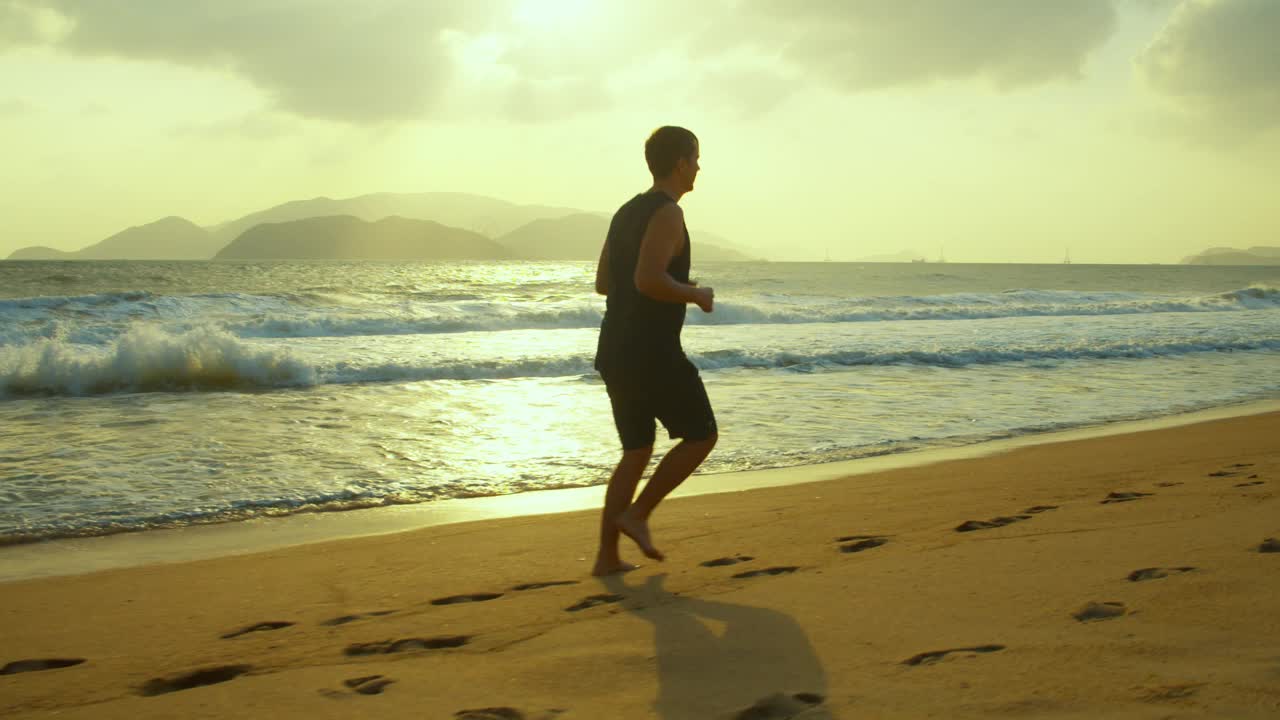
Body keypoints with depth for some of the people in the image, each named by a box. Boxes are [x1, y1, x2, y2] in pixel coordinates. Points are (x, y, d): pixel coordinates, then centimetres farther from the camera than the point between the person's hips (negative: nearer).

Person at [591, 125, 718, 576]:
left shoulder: (627, 212, 16)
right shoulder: (666, 213, -13)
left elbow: (604, 283, 22)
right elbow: (648, 279, -27)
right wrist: (697, 295, -10)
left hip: (616, 352, 9)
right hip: (653, 352, -9)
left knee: (637, 451, 14)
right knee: (701, 436, 7)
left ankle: (607, 555, 9)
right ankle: (637, 514, 0)